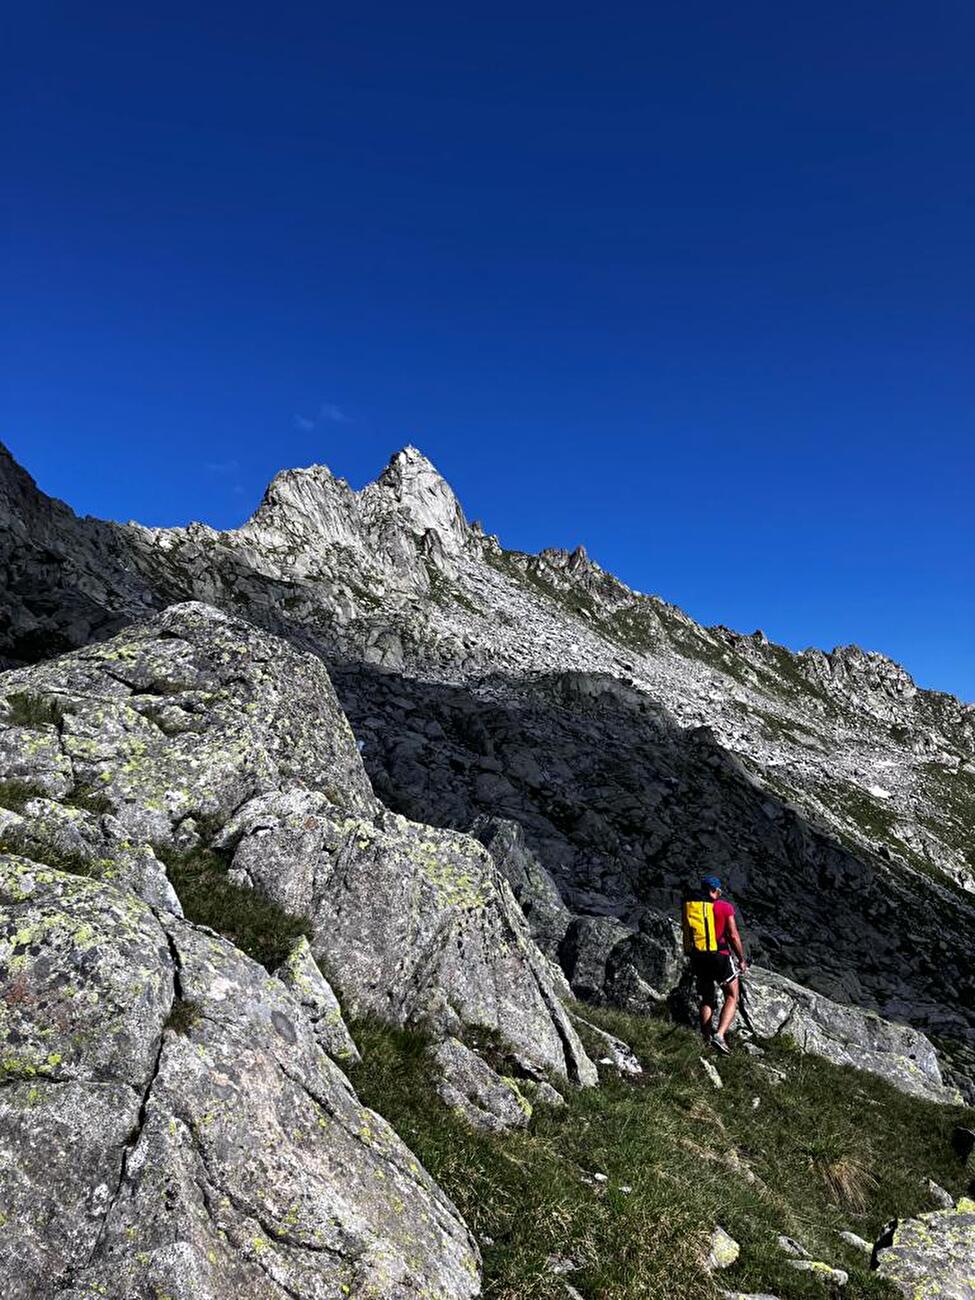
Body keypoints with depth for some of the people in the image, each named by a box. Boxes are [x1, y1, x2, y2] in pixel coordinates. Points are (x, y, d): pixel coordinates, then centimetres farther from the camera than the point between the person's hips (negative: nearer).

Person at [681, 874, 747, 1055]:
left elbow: (686, 937, 9)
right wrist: (742, 960, 9)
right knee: (732, 998, 12)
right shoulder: (725, 907, -5)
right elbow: (734, 936, -4)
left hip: (698, 959, 4)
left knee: (707, 1000, 19)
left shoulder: (688, 906, 6)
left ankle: (706, 1039, 15)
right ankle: (719, 1035, -5)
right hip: (720, 957, -4)